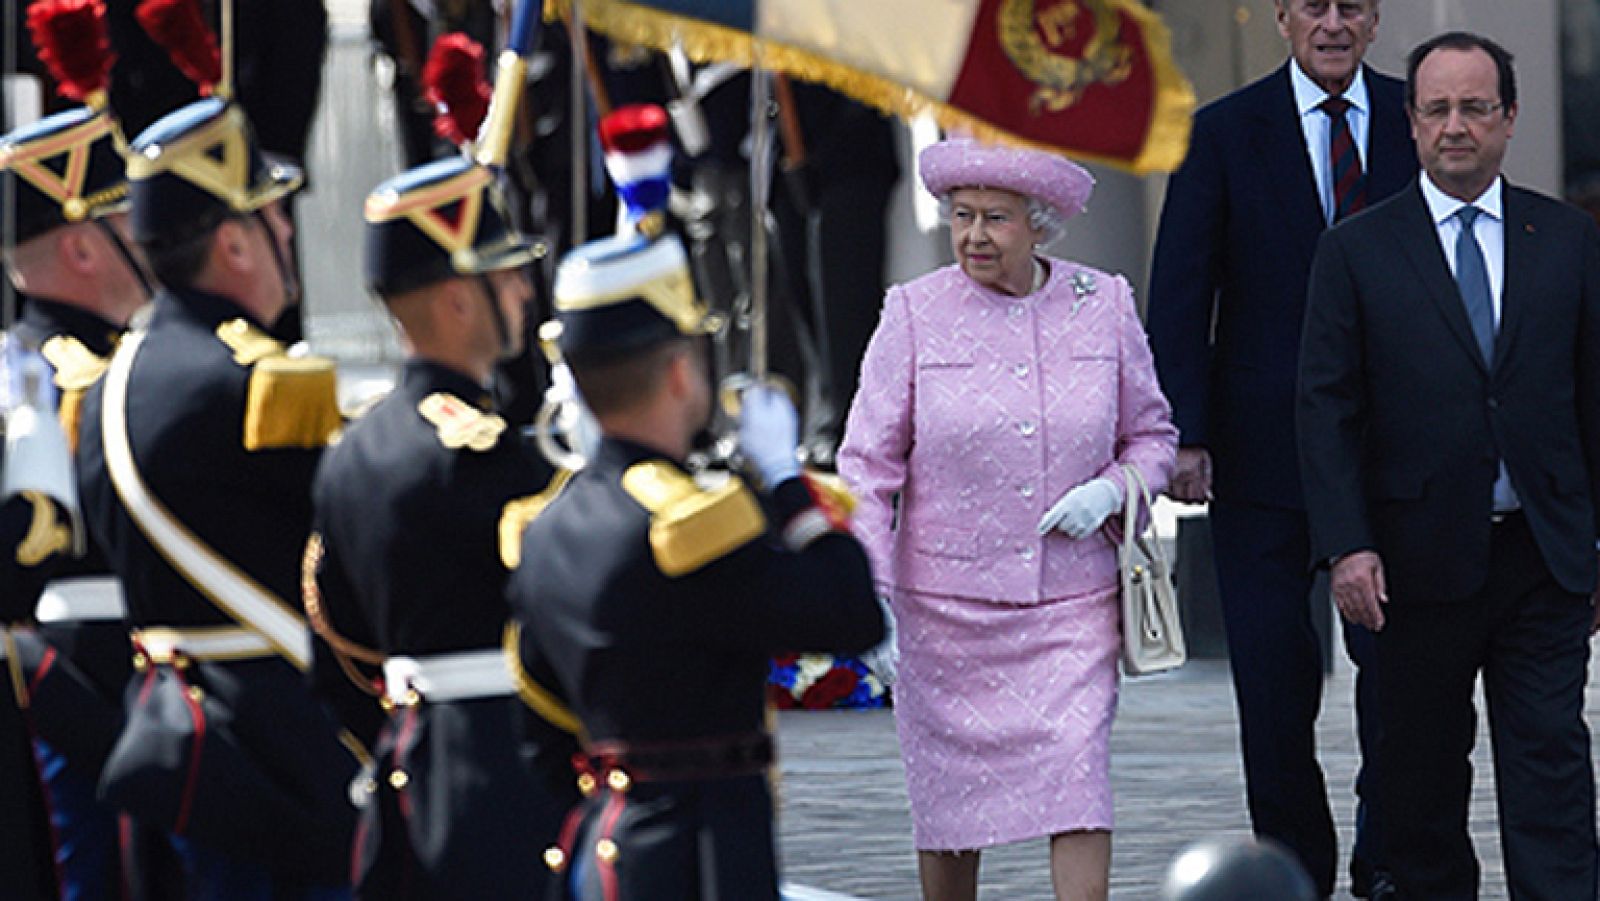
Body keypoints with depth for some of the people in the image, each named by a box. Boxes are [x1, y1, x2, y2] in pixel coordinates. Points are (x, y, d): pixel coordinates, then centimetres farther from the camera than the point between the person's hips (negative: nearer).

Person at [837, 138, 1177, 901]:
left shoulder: (1104, 305, 3)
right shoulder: (915, 313, -2)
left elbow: (1151, 435, 13)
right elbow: (869, 462, -2)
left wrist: (1109, 492, -8)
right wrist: (867, 593, -11)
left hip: (1073, 601, 0)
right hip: (945, 601, 0)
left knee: (1076, 773, -11)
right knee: (948, 786, 7)